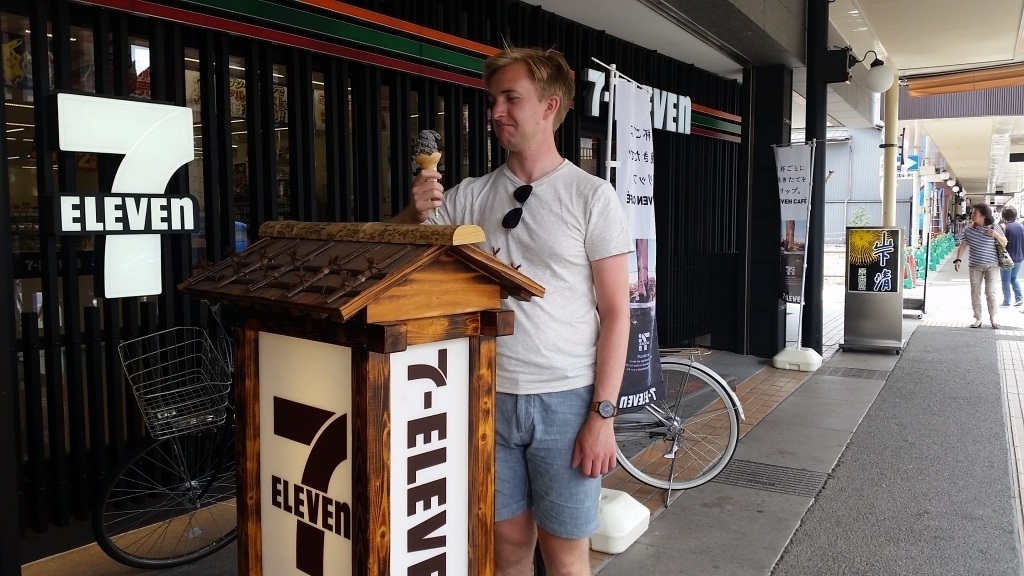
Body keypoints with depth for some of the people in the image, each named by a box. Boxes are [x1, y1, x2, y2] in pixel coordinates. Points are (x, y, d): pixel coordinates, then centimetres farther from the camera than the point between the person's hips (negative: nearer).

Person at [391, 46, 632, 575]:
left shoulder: (592, 196, -5)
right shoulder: (470, 196, 4)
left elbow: (615, 313, -6)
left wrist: (603, 413, -11)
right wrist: (415, 212, -13)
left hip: (565, 399, -3)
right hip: (491, 396, 3)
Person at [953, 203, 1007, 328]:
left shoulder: (993, 229, -3)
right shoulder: (968, 230, 1)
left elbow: (1005, 244, 3)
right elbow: (962, 245, -1)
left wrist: (996, 235, -16)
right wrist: (958, 259, -15)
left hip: (992, 265, -2)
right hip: (975, 266, 2)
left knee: (990, 292, -6)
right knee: (975, 293, 3)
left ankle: (993, 318, 7)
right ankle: (978, 319, 12)